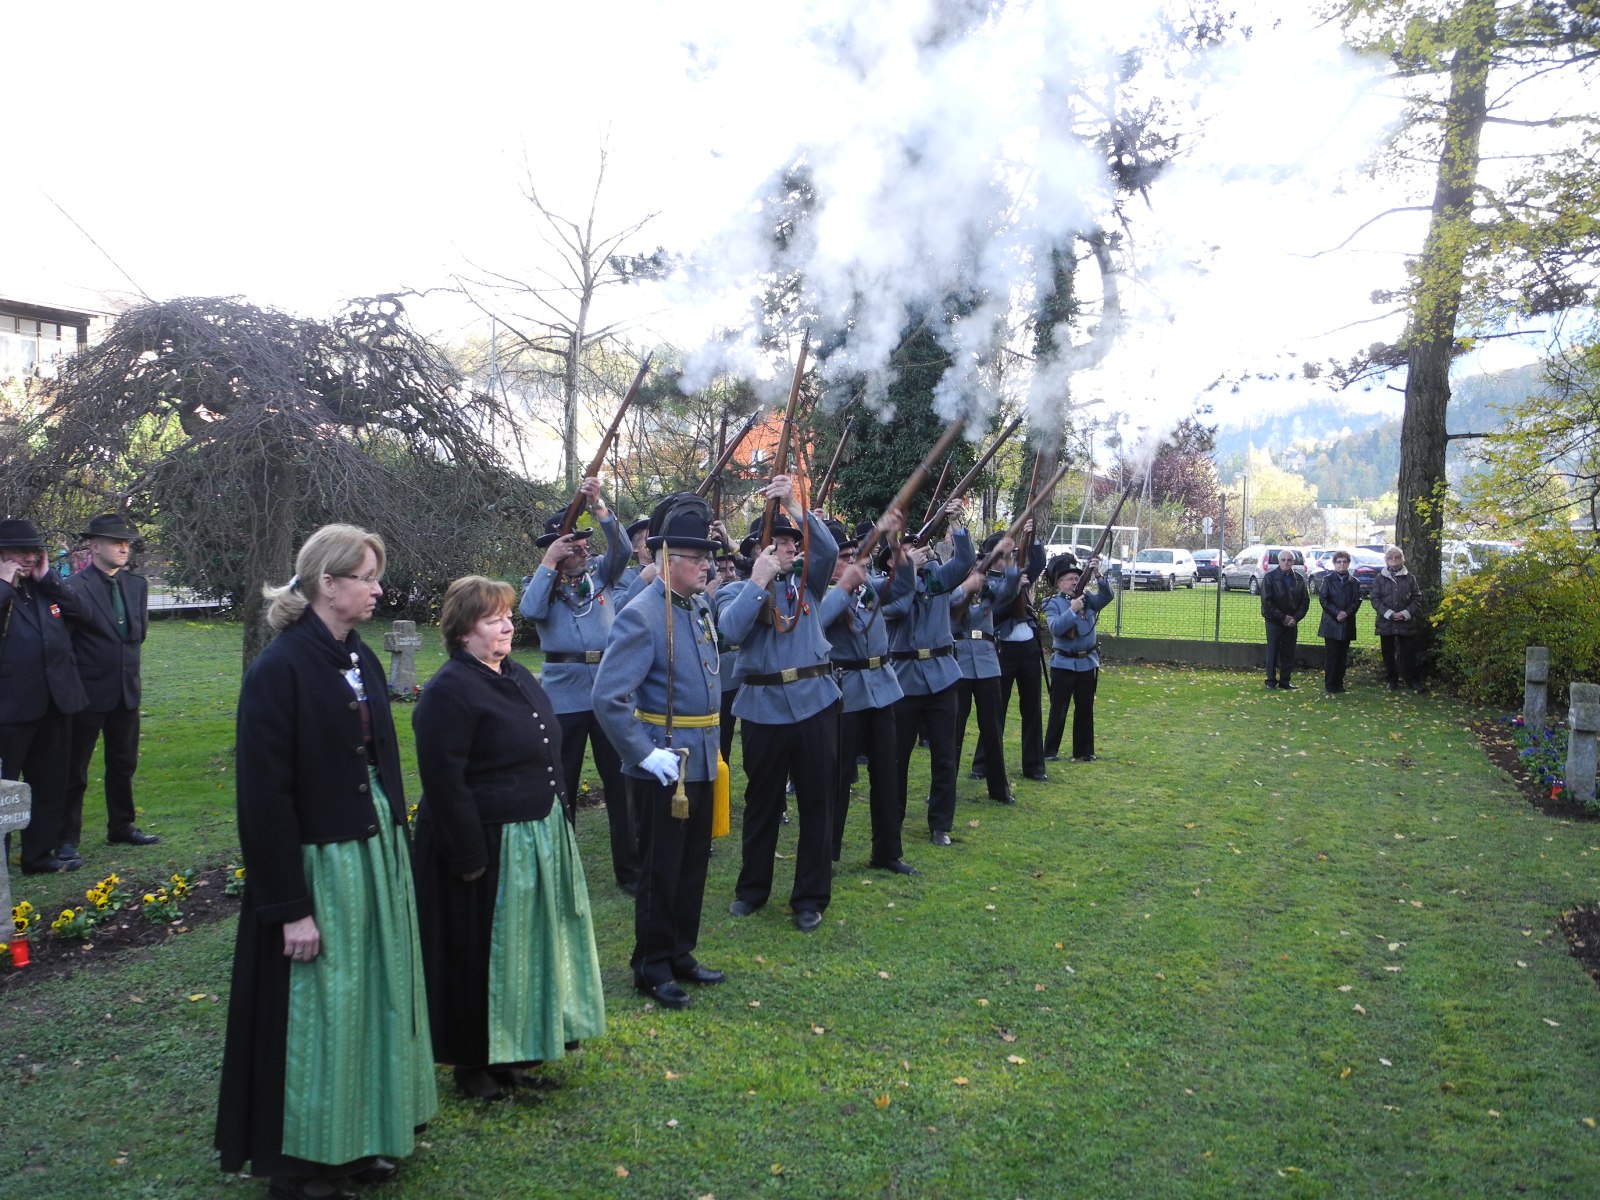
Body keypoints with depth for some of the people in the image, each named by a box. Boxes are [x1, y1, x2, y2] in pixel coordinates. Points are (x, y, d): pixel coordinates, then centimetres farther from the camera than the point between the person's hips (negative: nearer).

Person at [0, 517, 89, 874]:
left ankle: (39, 854, 26)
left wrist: (47, 577, -1)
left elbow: (79, 610, 5)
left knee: (49, 784, 14)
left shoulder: (43, 587, 11)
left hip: (54, 704, 7)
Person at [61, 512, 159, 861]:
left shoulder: (137, 585, 7)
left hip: (126, 691, 6)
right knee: (75, 770, 4)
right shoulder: (74, 587, -14)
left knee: (123, 764, 17)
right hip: (88, 694, -6)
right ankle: (67, 839, 13)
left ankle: (121, 826, 31)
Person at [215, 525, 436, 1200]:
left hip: (378, 855, 8)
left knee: (371, 1000, 17)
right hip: (319, 865, -8)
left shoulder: (360, 659, 7)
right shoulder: (280, 669, -17)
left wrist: (396, 851, 12)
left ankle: (360, 1141, 34)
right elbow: (265, 796, -18)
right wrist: (290, 908, -18)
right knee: (319, 1012, 6)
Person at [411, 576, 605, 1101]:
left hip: (539, 839, 9)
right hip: (487, 847, -9)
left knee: (525, 947, 18)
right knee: (481, 955, 6)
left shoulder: (519, 677, 9)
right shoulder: (449, 691, -18)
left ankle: (516, 1046, 35)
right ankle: (474, 1062, 23)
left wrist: (556, 823, 16)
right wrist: (471, 858, -21)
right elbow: (444, 783, -21)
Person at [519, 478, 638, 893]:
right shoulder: (541, 585, 3)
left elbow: (621, 549, -10)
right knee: (561, 785, 9)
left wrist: (599, 505, -20)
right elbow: (531, 611, -17)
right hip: (564, 697, -1)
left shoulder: (601, 576, 7)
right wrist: (549, 563, -16)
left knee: (621, 782, 6)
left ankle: (630, 869, 16)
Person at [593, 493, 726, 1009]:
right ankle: (652, 968, 18)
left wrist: (710, 744, 16)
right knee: (660, 870, 4)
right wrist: (644, 754, -21)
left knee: (694, 865, 17)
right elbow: (609, 698, -22)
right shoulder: (642, 615, -17)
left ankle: (681, 955, 31)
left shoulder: (701, 608, 9)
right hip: (663, 767, -8)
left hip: (701, 763, 8)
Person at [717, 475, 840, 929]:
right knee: (761, 804, 12)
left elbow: (829, 549, -9)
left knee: (816, 804, 5)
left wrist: (795, 507, -18)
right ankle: (752, 888, 28)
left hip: (814, 703, 1)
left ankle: (811, 898, 17)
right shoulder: (743, 591, 4)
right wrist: (759, 581, -15)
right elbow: (731, 631, -16)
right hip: (763, 708, -1)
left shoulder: (808, 584, 9)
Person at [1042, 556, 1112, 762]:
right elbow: (1056, 629, -18)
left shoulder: (1088, 599, 4)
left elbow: (1108, 596, -12)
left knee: (1085, 709, 10)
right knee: (1058, 710, 0)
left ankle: (1084, 751, 18)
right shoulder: (1053, 604, -5)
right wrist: (1072, 610, -27)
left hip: (1088, 663, 3)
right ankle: (1050, 751, 7)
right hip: (1063, 664, -3)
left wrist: (1098, 574, -23)